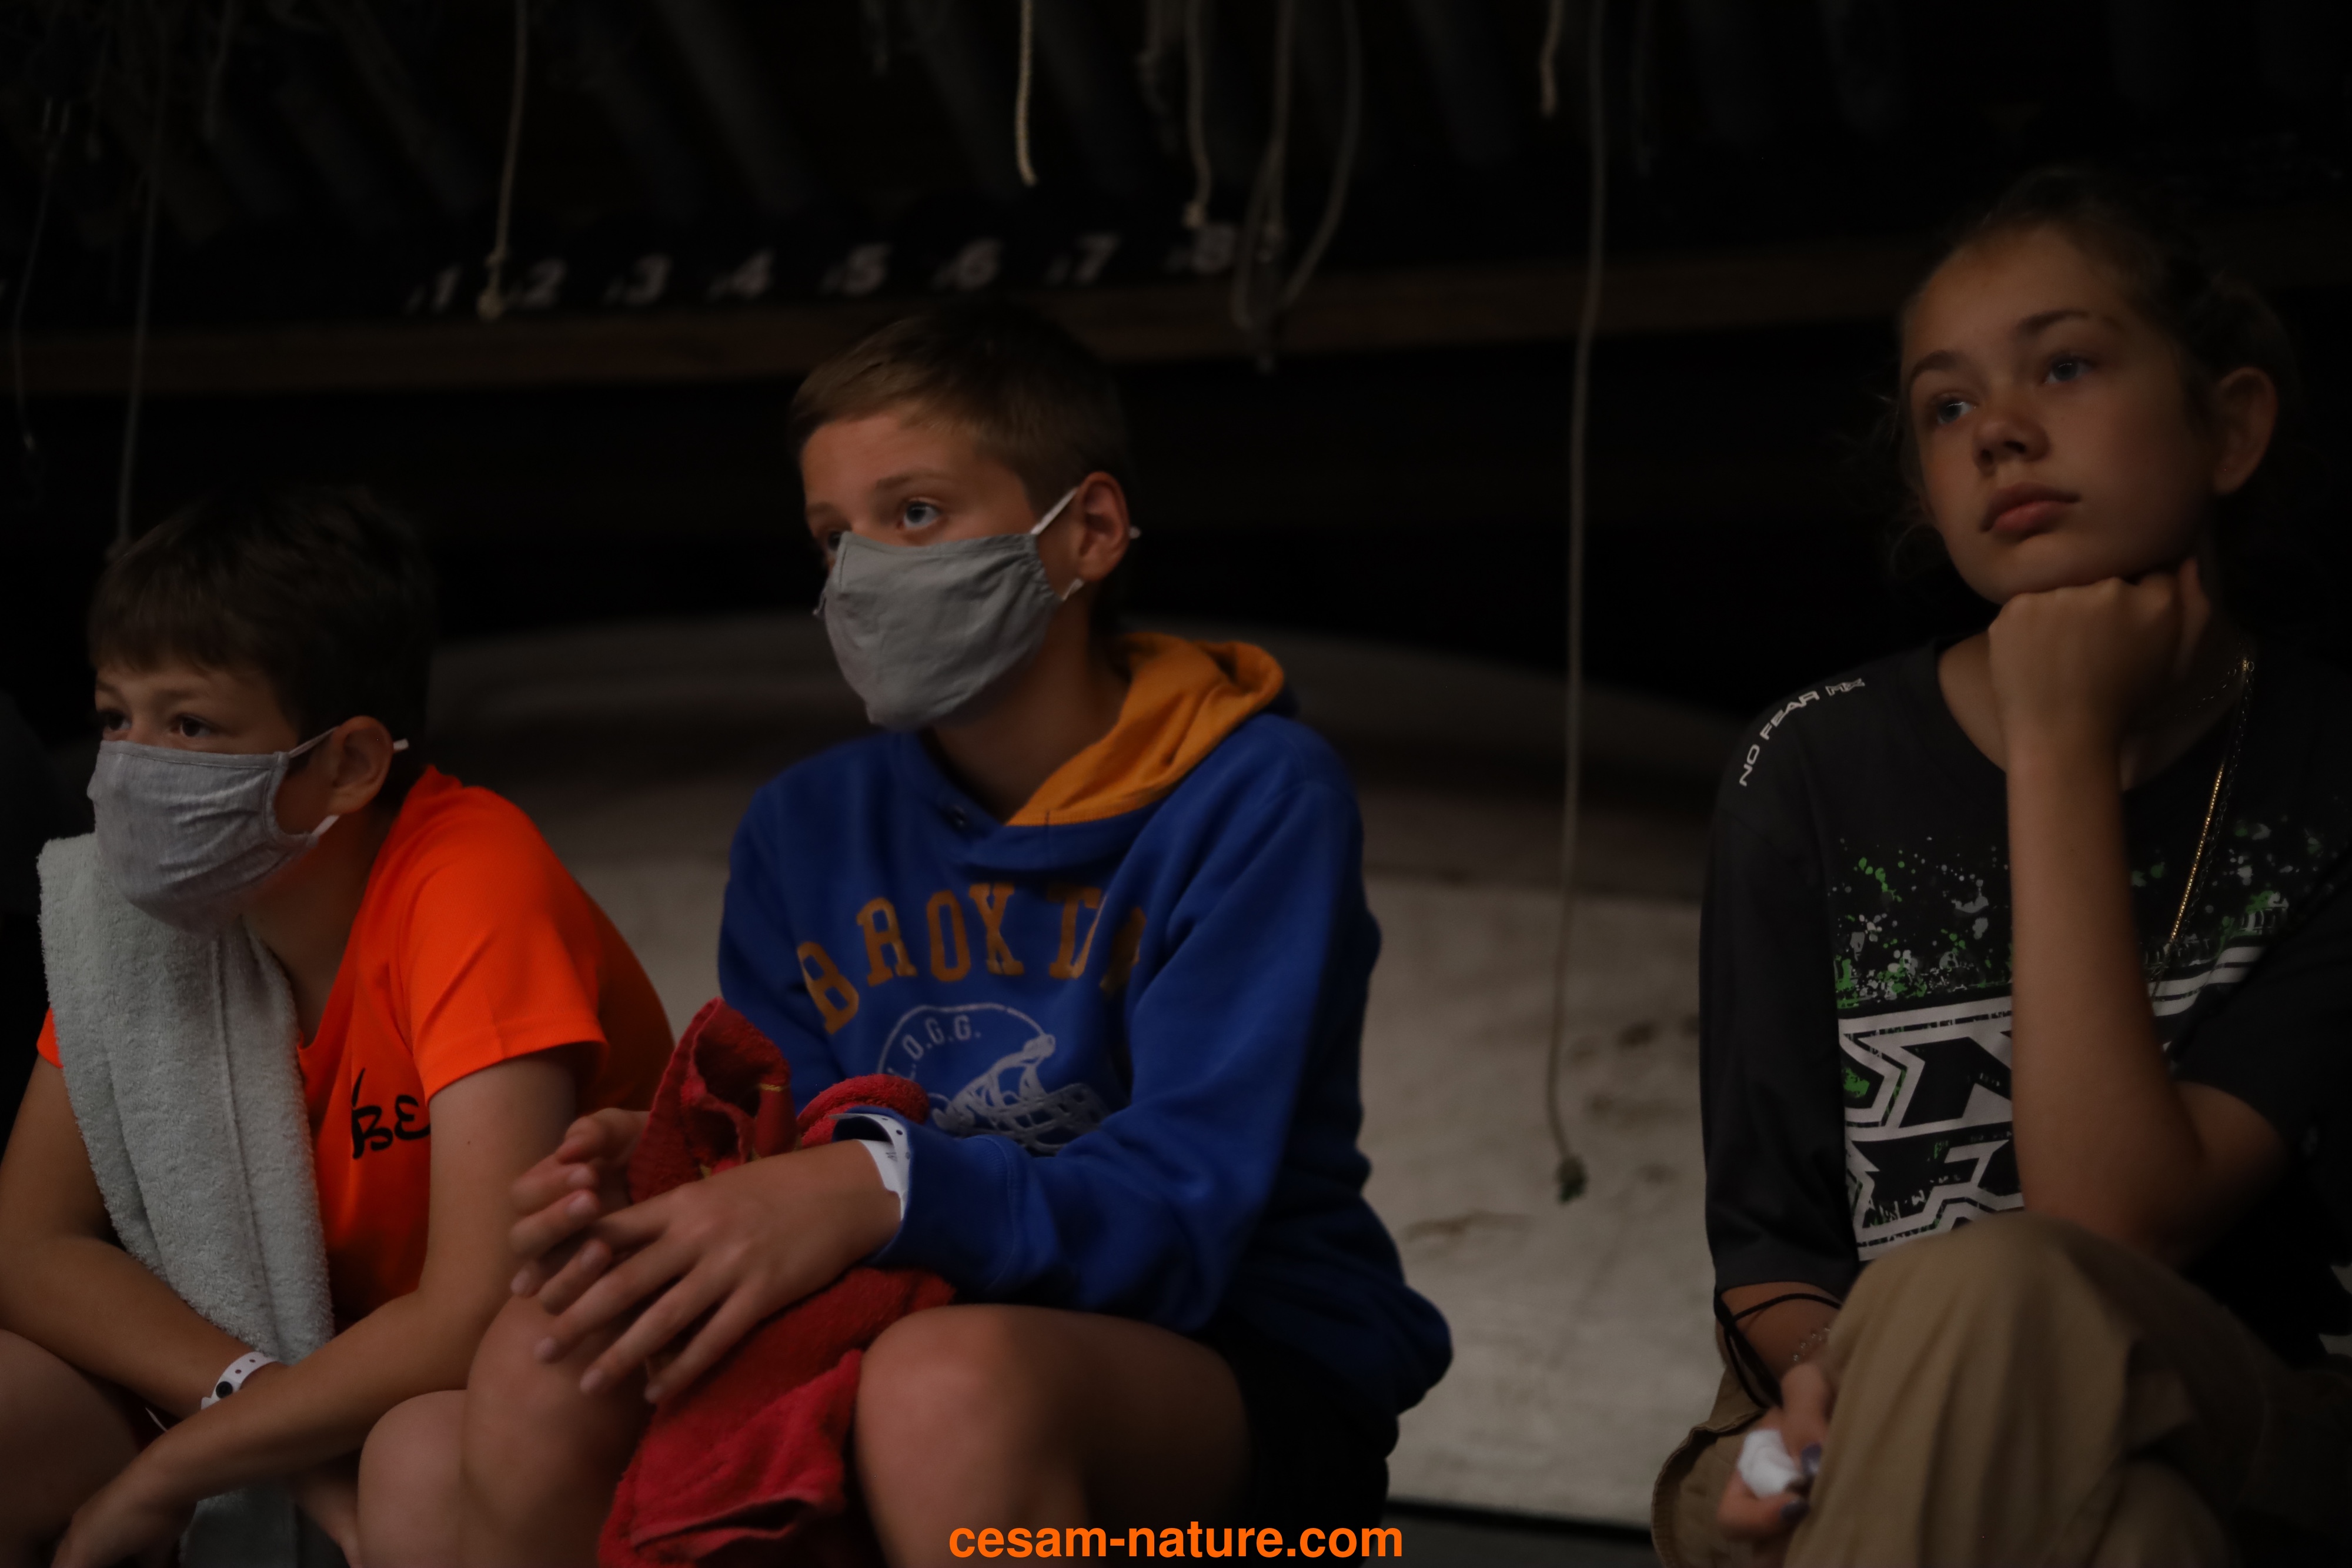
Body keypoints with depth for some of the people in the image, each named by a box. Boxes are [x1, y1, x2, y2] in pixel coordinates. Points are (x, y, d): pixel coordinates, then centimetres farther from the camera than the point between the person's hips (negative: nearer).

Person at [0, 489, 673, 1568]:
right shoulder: (161, 898, -4)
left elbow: (476, 1314, -29)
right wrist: (251, 1401, -22)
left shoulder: (471, 884, -23)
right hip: (346, 1388, 6)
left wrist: (155, 1480, -18)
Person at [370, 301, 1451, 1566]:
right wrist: (666, 1189, -21)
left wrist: (881, 1189, -36)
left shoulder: (1252, 797, -10)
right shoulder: (805, 831, 6)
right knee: (546, 1364, -20)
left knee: (950, 1381, -37)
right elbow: (786, 1180, 3)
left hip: (1257, 1374, -4)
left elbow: (1179, 1208, -19)